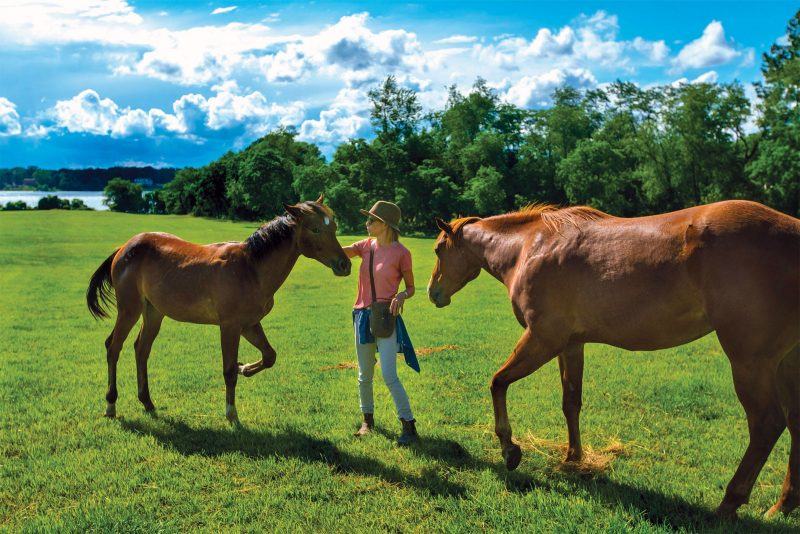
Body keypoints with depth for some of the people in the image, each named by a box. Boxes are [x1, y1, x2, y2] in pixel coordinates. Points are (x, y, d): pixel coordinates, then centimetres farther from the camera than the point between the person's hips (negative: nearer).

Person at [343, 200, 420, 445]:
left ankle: (409, 425, -1)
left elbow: (410, 288, -1)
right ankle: (367, 419, 33)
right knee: (365, 375, 15)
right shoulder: (367, 246, 5)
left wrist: (402, 296, -22)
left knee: (389, 375, -12)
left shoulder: (401, 253, -9)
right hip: (363, 315, 6)